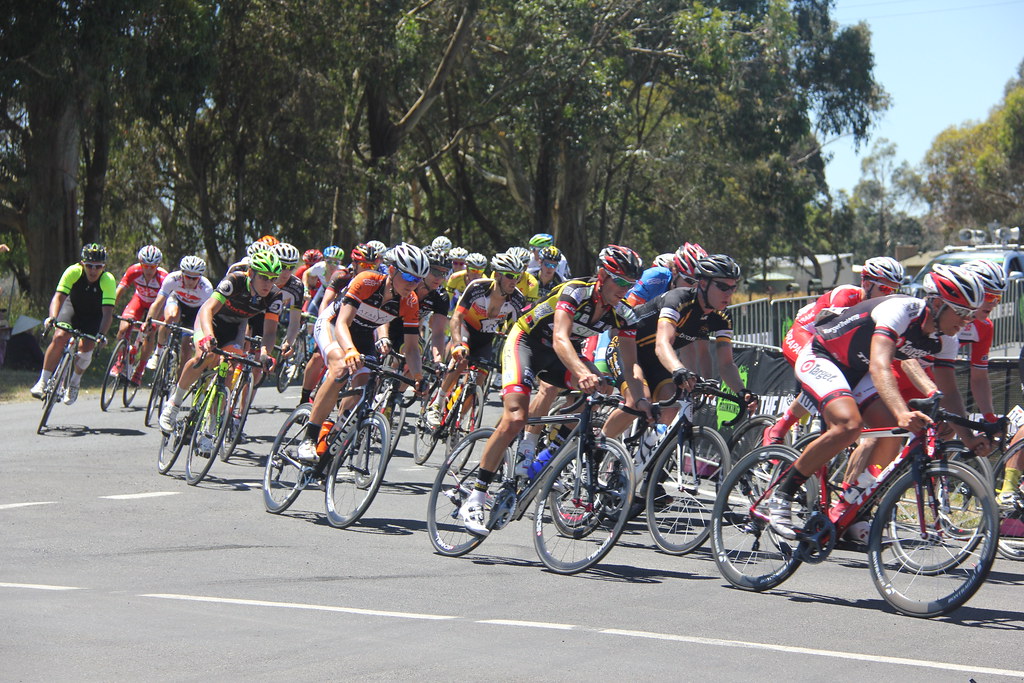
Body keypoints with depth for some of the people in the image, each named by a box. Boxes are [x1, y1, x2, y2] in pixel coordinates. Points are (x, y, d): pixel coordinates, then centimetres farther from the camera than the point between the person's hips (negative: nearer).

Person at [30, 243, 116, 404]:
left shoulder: (108, 281, -30)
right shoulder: (73, 272, -27)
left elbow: (108, 312, -36)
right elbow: (58, 297, -31)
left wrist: (102, 334, -50)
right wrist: (52, 317, -48)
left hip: (94, 315, -1)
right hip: (73, 306, 1)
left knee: (86, 346, -20)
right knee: (59, 337, -22)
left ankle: (75, 381, 8)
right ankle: (43, 381, -10)